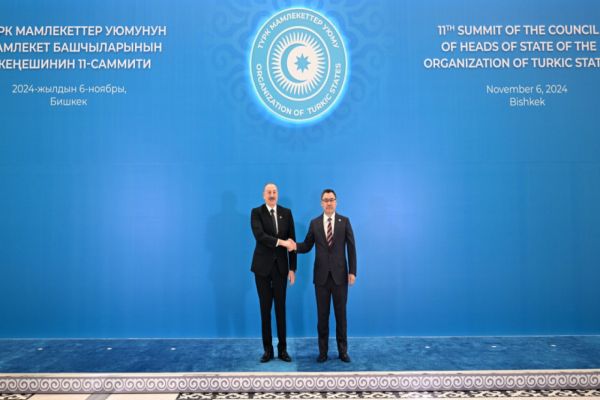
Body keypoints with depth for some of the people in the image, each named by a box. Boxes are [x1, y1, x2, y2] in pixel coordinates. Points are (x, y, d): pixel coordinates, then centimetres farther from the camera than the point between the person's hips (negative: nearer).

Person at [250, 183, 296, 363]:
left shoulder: (286, 212, 4)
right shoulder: (256, 212, -3)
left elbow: (291, 240, 3)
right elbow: (259, 236, -19)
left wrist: (292, 268, -1)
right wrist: (280, 241, -28)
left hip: (281, 266, 2)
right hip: (262, 266, -2)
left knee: (281, 308, 6)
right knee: (265, 308, 5)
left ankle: (282, 349, 17)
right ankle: (268, 349, 15)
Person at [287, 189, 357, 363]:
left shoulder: (344, 221, 1)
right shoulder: (314, 223, 5)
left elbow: (351, 247, -1)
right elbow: (307, 246, 5)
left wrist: (352, 271, -6)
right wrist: (295, 246, -18)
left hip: (340, 275, -1)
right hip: (321, 276, 1)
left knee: (341, 314, 6)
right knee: (322, 315, 7)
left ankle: (342, 350, 17)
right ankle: (323, 351, 17)